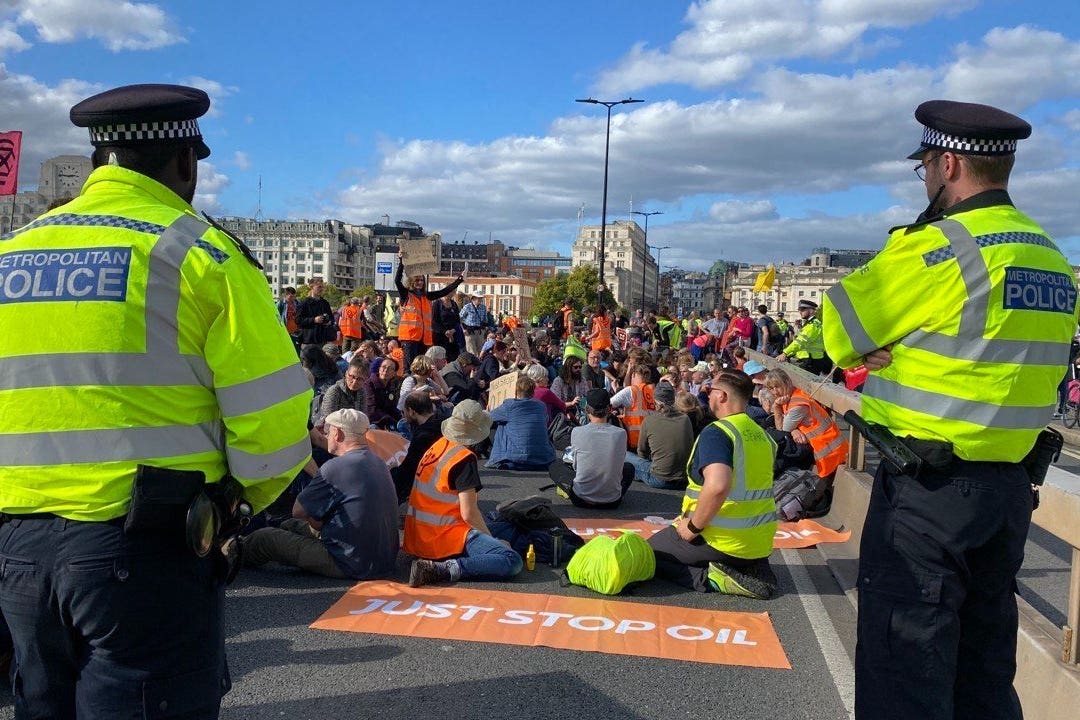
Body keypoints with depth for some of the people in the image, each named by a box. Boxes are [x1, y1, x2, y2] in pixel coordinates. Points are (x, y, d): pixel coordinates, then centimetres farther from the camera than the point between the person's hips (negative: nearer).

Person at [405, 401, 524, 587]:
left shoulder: (437, 446, 9)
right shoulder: (464, 458, -14)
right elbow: (469, 513, -17)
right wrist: (491, 538, 0)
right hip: (444, 540, -9)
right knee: (512, 561, -18)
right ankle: (447, 569, -23)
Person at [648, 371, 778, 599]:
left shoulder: (716, 432, -17)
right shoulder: (762, 435, 8)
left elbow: (717, 486, -34)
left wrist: (693, 526, -20)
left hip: (723, 542, -6)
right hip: (761, 543, 7)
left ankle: (712, 578, -7)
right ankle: (755, 571, 6)